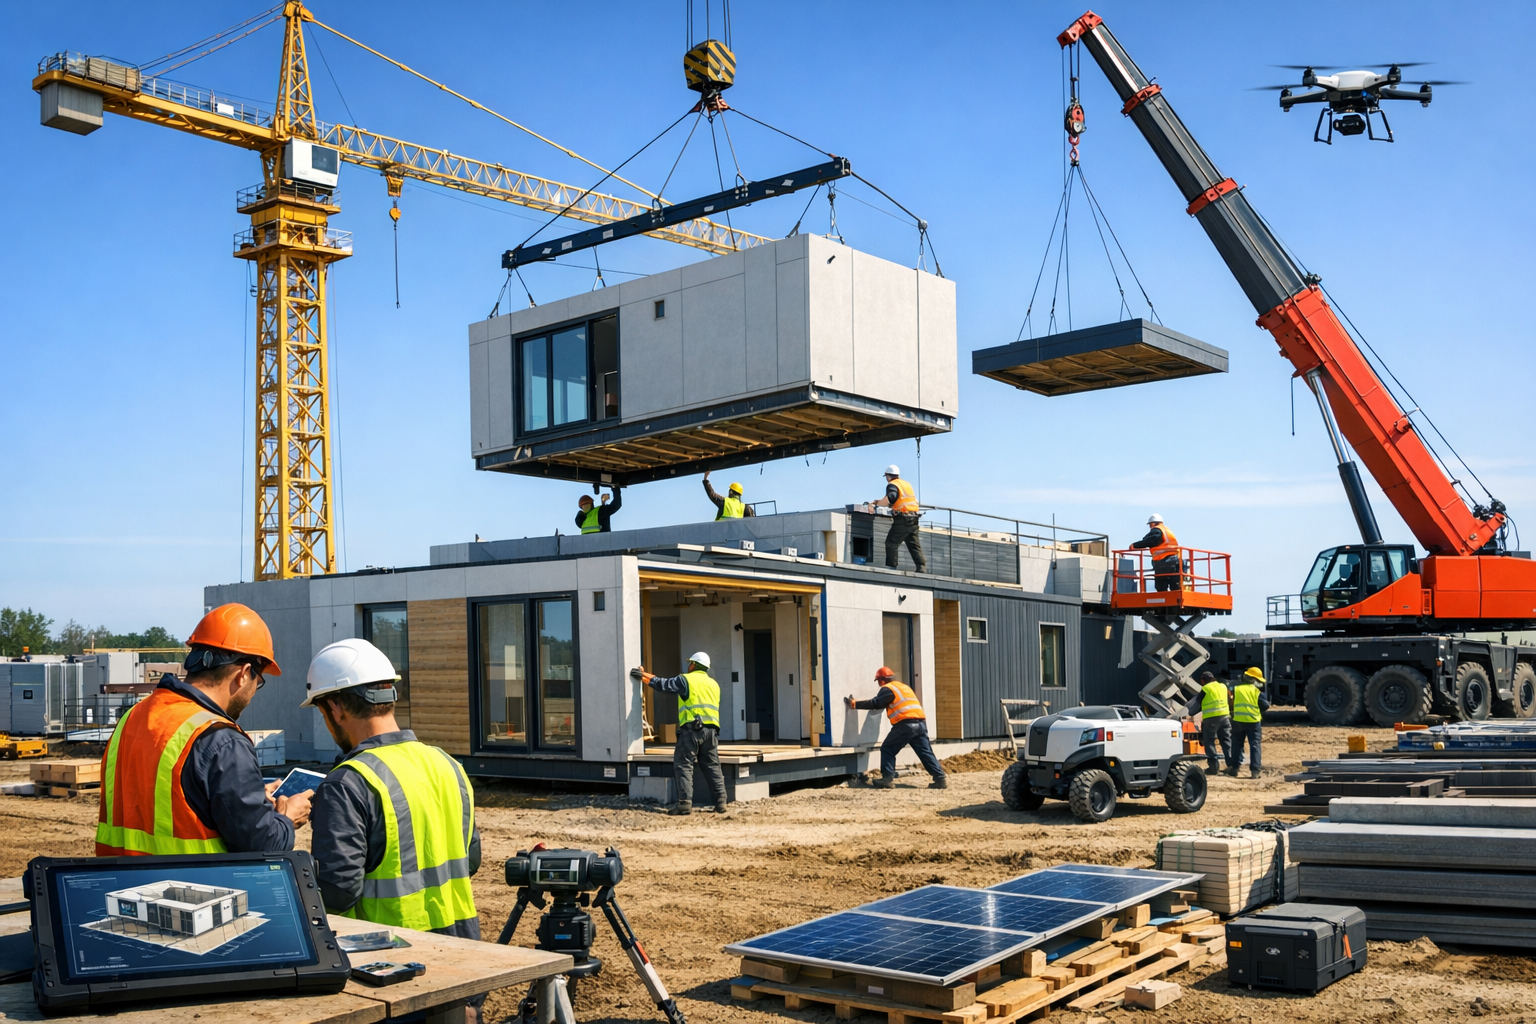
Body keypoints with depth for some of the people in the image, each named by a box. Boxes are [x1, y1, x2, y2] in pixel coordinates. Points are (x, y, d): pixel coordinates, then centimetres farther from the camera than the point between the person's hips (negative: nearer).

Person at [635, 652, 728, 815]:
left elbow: (664, 684, 5)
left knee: (683, 765, -3)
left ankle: (684, 803, -12)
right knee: (713, 766, 9)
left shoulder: (686, 679, 2)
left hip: (692, 728, -6)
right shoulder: (714, 684, 21)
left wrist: (646, 677, 19)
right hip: (711, 730, 6)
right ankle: (721, 803, 5)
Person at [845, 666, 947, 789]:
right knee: (926, 753, 6)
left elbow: (875, 704, -2)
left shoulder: (888, 689, 2)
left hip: (905, 724, -7)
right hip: (920, 723, 7)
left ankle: (887, 779, -3)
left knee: (887, 750, 4)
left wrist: (854, 704, 3)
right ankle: (941, 778, -2)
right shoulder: (904, 686, 28)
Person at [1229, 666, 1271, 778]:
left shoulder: (1236, 689, 5)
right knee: (1255, 745, 1)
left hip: (1238, 721, 2)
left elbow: (1231, 704, 8)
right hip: (1254, 721, -2)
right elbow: (1265, 706, -4)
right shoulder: (1257, 691, -3)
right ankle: (1255, 770, -6)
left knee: (1237, 744, 15)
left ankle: (1234, 767, 16)